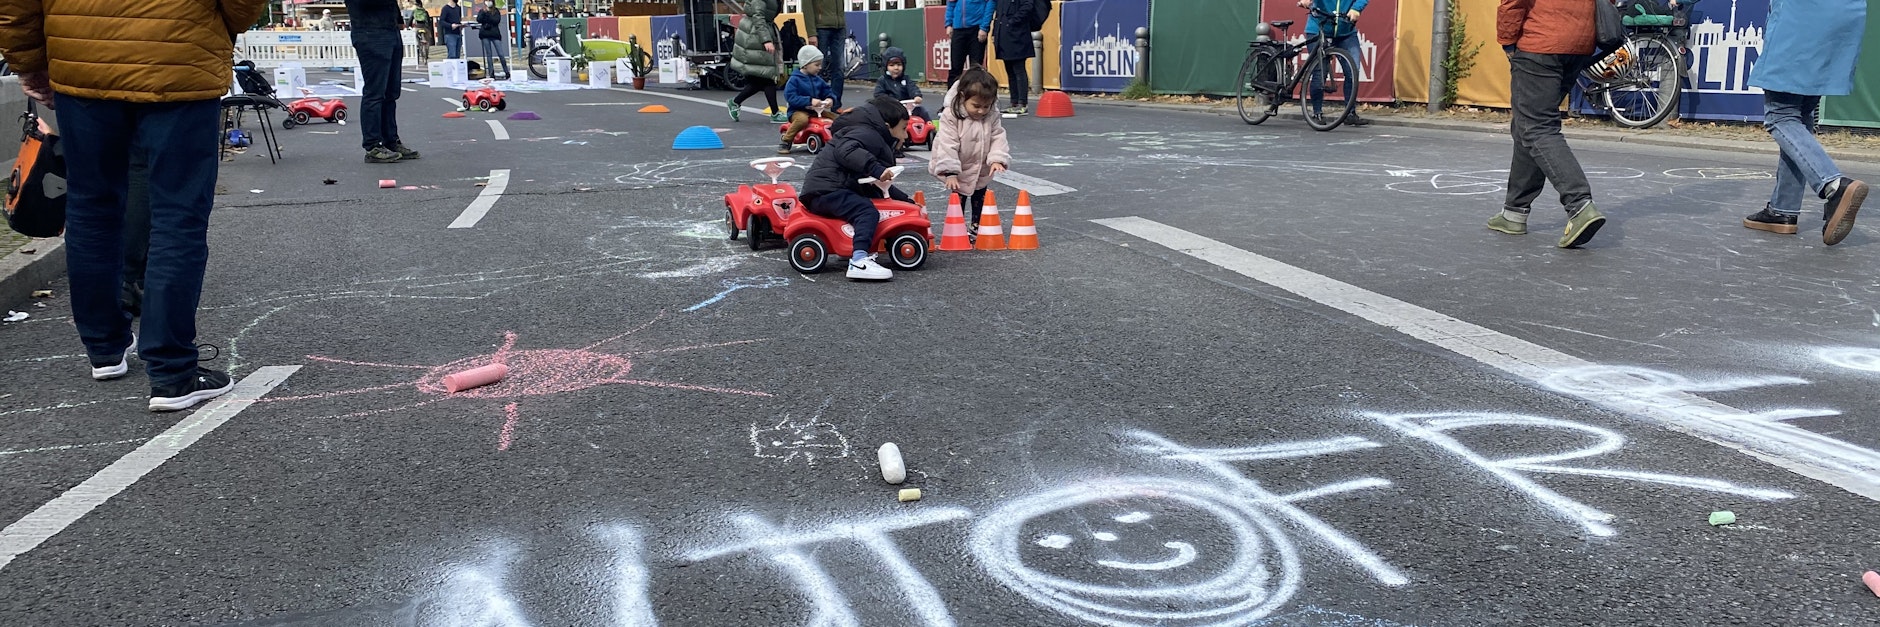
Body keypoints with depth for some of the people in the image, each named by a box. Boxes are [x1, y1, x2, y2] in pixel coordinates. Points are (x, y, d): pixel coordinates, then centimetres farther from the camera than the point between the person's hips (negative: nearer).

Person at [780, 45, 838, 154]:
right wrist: (810, 101, -28)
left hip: (816, 111, 6)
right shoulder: (794, 80, -9)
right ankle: (786, 142, -21)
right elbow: (791, 98, -20)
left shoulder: (818, 80, 11)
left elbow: (827, 92, 15)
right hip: (798, 111, -6)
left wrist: (830, 99, -11)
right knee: (803, 119, -40)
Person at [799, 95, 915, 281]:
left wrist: (905, 200, 24)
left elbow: (878, 186, 30)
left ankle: (851, 250, 17)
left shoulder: (878, 140, 27)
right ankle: (859, 262, -42)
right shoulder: (866, 134, -7)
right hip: (826, 189, -11)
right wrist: (876, 168, -35)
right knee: (868, 212, -28)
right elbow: (846, 150, -29)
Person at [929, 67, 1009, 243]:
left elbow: (998, 139, -9)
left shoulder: (992, 118, -13)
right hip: (959, 172, -4)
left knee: (980, 200, 15)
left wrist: (997, 159, -28)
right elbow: (947, 145, -27)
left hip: (982, 172, 4)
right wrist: (950, 172, -31)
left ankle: (976, 228, 30)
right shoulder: (951, 116, -25)